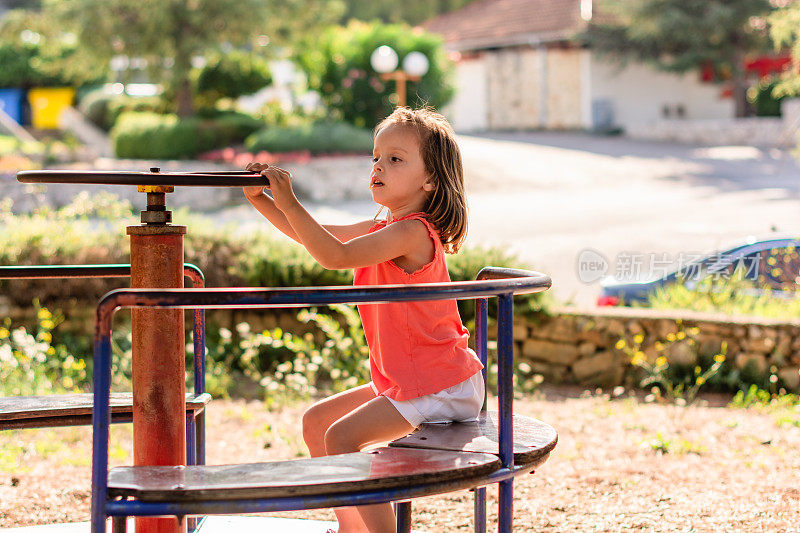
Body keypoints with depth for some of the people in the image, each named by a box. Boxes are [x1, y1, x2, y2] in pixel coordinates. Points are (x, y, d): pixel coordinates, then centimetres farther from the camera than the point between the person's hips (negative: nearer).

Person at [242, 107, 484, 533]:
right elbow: (313, 237, 17)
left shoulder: (411, 231, -19)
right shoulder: (384, 229, 11)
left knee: (342, 436, -20)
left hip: (441, 388, -10)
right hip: (404, 382, 10)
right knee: (316, 421, 13)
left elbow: (335, 256, -27)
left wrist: (289, 203, -25)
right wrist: (262, 201, 8)